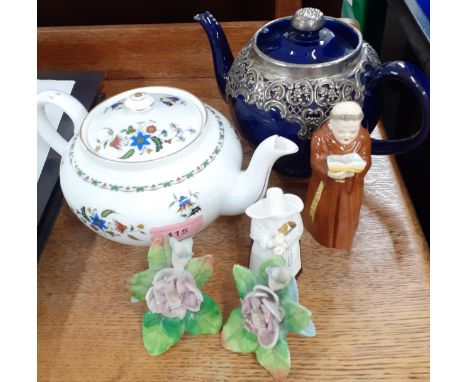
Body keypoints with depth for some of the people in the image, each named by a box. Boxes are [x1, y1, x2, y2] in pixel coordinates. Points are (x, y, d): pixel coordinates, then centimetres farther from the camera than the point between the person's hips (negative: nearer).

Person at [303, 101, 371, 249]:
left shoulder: (364, 137, -20)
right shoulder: (320, 137, -27)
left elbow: (366, 161, -16)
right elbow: (316, 162, -24)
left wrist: (354, 169, -39)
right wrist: (329, 171, -45)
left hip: (350, 185, 2)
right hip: (326, 183, -2)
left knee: (346, 214, 24)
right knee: (323, 211, 22)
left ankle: (342, 239, 54)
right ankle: (320, 233, 54)